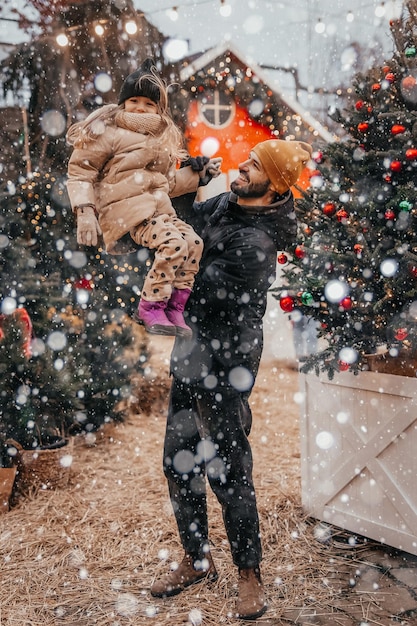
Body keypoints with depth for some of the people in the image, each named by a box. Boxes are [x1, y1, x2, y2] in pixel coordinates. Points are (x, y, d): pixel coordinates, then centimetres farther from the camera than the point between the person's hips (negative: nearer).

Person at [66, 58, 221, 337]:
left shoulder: (164, 137, 20)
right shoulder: (108, 131, -2)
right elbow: (80, 171, -3)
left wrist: (200, 173, 18)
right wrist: (85, 212, -14)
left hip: (158, 207, 7)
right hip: (125, 209, -7)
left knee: (194, 242, -17)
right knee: (174, 242, -28)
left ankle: (174, 307, -7)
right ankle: (150, 308, -15)